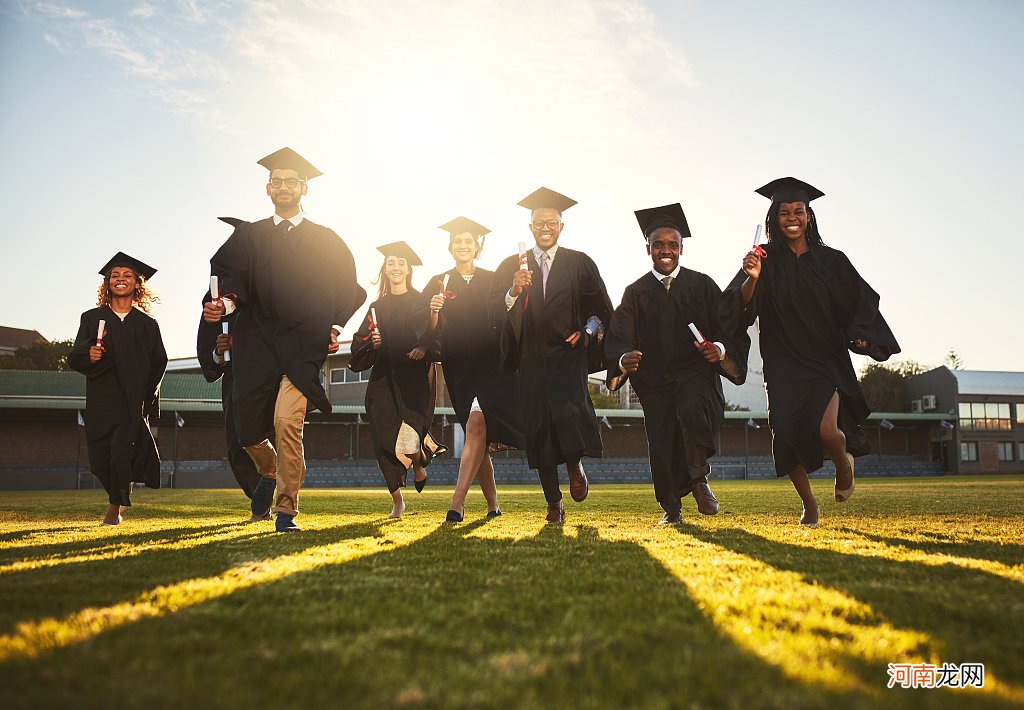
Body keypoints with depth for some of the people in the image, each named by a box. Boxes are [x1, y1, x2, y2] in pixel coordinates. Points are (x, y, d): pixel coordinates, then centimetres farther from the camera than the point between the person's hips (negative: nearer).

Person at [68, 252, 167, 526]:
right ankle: (122, 493, 30)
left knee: (122, 447, -16)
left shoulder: (147, 324, 9)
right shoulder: (92, 318, 10)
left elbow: (159, 362, 9)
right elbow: (74, 357, 3)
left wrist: (147, 395, -3)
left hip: (134, 398, -1)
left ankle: (115, 506, 2)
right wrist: (88, 355, -20)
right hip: (101, 398, 1)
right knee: (101, 457, 0)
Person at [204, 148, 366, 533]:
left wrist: (336, 327, -4)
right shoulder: (248, 235, 14)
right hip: (256, 343, 2)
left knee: (287, 421, -19)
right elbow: (230, 274, 1)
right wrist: (226, 301, -21)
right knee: (248, 431, 4)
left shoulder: (326, 241, 12)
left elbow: (347, 291, 12)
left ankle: (286, 509, -5)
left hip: (303, 345, -2)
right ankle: (270, 473, 39)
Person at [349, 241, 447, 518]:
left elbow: (434, 335, 0)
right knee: (385, 440, -3)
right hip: (383, 379, 3)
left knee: (409, 437, -17)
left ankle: (419, 462, 18)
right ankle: (397, 499, 9)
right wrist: (371, 343, -8)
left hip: (413, 379, -3)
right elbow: (359, 344, 13)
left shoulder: (421, 302, 7)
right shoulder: (377, 307, 15)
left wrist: (424, 348, -19)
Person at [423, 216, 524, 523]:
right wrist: (433, 312, -16)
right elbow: (431, 334, 5)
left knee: (477, 422, -23)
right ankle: (493, 506, 18)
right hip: (459, 368, 2)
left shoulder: (492, 281, 9)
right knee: (479, 438, 5)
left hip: (492, 363, -2)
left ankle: (458, 503, -26)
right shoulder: (438, 284, 10)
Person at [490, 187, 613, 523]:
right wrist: (515, 291, -16)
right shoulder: (511, 266, 10)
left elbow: (602, 309, 9)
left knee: (568, 409, -24)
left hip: (568, 353, -1)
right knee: (538, 426, -1)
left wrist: (588, 331, -9)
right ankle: (553, 502, 12)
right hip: (531, 358, 2)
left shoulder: (580, 264, 9)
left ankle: (575, 465, 7)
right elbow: (495, 312, 1)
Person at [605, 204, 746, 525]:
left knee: (691, 410, -31)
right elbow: (618, 338, -4)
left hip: (696, 372, -1)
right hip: (654, 380, 2)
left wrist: (719, 348, -22)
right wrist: (623, 359, -26)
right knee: (661, 444, 0)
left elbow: (726, 326, 1)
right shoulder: (635, 293, 7)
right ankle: (671, 509, 22)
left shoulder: (702, 285, 6)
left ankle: (699, 478, -8)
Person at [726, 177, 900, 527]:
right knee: (787, 437, -6)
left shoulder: (831, 261, 5)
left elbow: (862, 302, 10)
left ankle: (843, 461, 18)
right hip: (783, 364, 1)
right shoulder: (765, 260, 2)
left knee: (826, 431, -20)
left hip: (827, 359, -1)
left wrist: (859, 337, -6)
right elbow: (741, 306, -9)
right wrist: (752, 279, -28)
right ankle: (809, 504, 18)